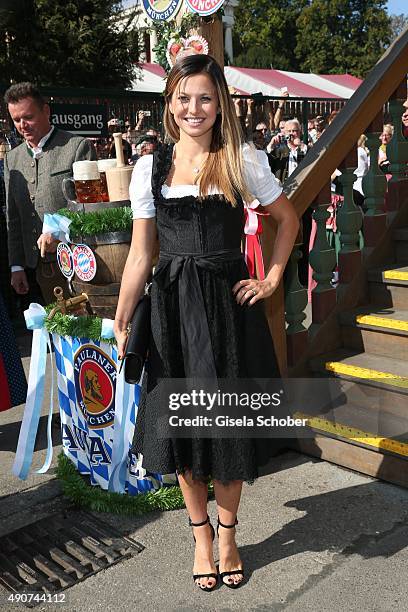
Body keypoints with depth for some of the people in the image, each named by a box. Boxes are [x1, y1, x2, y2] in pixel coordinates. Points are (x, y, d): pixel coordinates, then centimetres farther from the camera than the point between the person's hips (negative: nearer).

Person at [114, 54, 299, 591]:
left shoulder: (244, 161, 0)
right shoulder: (149, 168, 3)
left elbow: (288, 219, 12)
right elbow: (140, 255, 3)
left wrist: (271, 280, 2)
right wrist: (121, 321, -4)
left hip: (230, 306, -1)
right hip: (173, 309, 1)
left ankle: (227, 535, 34)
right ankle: (201, 535, 34)